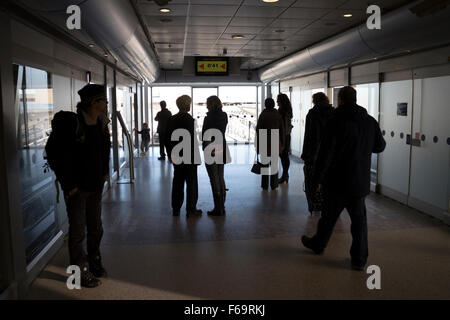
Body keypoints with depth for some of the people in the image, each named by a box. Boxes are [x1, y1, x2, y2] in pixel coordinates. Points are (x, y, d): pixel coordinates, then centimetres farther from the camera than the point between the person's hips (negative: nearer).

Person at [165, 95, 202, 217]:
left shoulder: (171, 119, 4)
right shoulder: (188, 118, -14)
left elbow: (167, 139, 9)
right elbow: (191, 139, -18)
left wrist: (170, 155, 16)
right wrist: (194, 156, -11)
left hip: (176, 157, 6)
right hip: (189, 157, -6)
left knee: (177, 182, 13)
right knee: (191, 182, 5)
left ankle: (176, 209, 20)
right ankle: (191, 209, 10)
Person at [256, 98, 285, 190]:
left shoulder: (262, 115, -7)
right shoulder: (278, 115, 0)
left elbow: (258, 130, -6)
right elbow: (282, 130, 2)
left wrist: (258, 144, 1)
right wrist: (282, 144, 10)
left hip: (264, 142, -2)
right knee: (274, 164, 10)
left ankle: (265, 185, 9)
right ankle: (274, 185, 13)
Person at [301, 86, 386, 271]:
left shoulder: (336, 122, -14)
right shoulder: (370, 122, 2)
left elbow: (325, 153, -16)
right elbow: (380, 146, 15)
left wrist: (318, 178, -9)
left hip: (337, 181, -4)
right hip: (360, 182, 4)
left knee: (329, 216, 13)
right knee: (359, 219, 11)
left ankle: (318, 244, 33)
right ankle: (359, 259, 13)